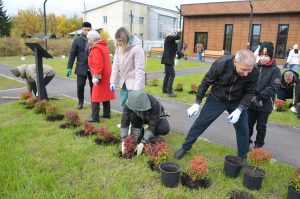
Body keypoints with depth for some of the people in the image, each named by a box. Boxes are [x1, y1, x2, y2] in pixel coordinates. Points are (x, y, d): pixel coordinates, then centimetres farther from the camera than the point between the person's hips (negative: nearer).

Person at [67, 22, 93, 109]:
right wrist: (69, 67, -4)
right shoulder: (77, 40, 0)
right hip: (81, 67, 0)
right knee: (80, 85, 2)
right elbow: (72, 54, 0)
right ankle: (80, 102, 21)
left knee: (93, 85, 5)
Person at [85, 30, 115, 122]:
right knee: (105, 94, 15)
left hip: (100, 76, -10)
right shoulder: (103, 46, 15)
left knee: (95, 97, -6)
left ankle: (95, 117, -4)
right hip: (106, 75, 10)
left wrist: (96, 76, -26)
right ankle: (107, 113, 24)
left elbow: (98, 64, -25)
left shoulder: (96, 49, -15)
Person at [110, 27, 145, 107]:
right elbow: (116, 64, 5)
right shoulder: (119, 47, 2)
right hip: (123, 82, 7)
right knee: (124, 104, 14)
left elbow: (140, 69, -21)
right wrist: (113, 82, 0)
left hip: (133, 83, -7)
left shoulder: (137, 48, -19)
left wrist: (137, 89, -25)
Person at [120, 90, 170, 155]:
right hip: (141, 117, 3)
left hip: (156, 117, -2)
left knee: (164, 129, -33)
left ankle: (154, 133, 0)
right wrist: (124, 140, -33)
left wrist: (142, 143, -41)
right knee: (132, 115, -31)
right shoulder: (129, 104, -31)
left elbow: (152, 126, -38)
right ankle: (139, 132, -6)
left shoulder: (155, 105, -40)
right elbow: (124, 122, -27)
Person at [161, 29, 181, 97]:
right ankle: (170, 91, -15)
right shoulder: (168, 38, -9)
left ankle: (164, 89, 23)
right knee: (172, 75, -13)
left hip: (168, 60, 10)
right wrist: (179, 32, -1)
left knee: (167, 75, 15)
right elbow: (177, 37, -21)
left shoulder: (171, 40, 19)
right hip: (168, 60, -10)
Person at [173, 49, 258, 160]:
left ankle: (243, 158, 27)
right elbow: (206, 82, -17)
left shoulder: (254, 72, -26)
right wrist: (197, 103, -12)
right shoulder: (221, 63, -31)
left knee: (243, 129, 4)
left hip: (237, 102, 2)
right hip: (216, 99, -2)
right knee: (200, 123, 3)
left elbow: (250, 92, -11)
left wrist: (239, 109, -25)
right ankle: (185, 147, 22)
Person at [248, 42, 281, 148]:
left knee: (261, 127, 10)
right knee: (248, 124, 14)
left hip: (265, 105, -3)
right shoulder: (255, 67, 1)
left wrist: (259, 97, -22)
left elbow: (273, 88, -16)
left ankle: (258, 146, 27)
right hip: (251, 103, 3)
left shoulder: (275, 70, -8)